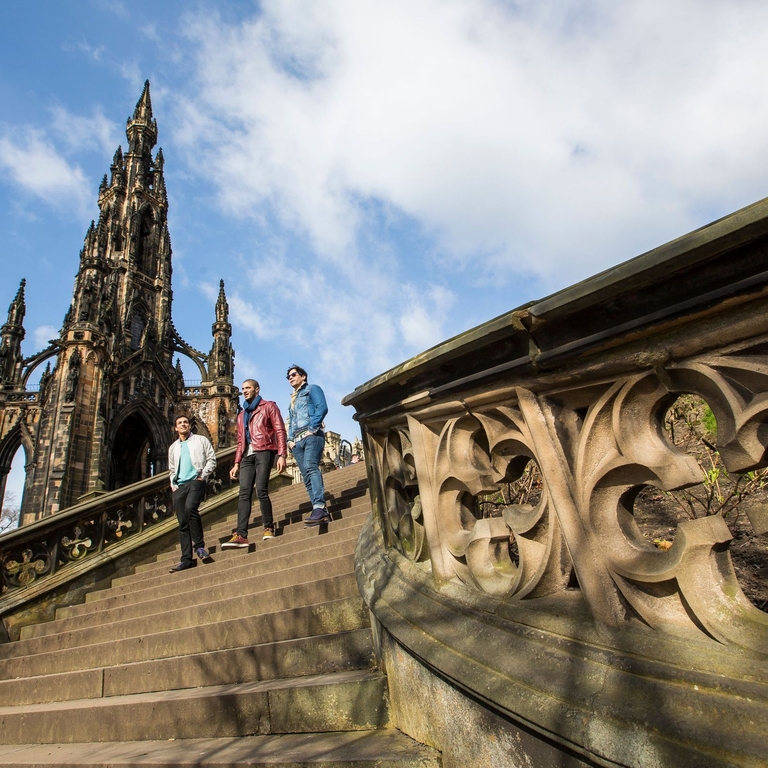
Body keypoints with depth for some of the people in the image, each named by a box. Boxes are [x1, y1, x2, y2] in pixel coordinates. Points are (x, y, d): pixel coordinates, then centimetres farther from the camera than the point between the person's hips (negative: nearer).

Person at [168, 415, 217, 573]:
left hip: (196, 481, -5)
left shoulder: (201, 440, 11)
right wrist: (173, 484, 11)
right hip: (179, 486, 5)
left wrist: (203, 475, -8)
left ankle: (199, 546, -20)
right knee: (182, 523, 0)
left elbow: (211, 459, 4)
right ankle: (187, 559, 2)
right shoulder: (173, 447, 24)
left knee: (190, 507, -32)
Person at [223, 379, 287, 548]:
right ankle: (241, 535, -14)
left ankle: (269, 528, -1)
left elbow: (280, 430, 0)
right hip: (247, 456, 5)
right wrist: (236, 463, 14)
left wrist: (281, 455, -11)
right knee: (244, 494, -7)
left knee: (261, 490, -15)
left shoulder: (269, 406, 9)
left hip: (264, 452, -5)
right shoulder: (241, 415, 27)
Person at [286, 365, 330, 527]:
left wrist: (312, 428, -15)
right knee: (307, 477, -3)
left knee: (310, 467, -28)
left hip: (312, 435, -8)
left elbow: (322, 407, -6)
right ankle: (321, 512, -7)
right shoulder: (292, 400, 32)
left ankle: (319, 507, -40)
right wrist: (290, 439, 11)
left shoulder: (312, 389, 11)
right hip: (297, 440, 8)